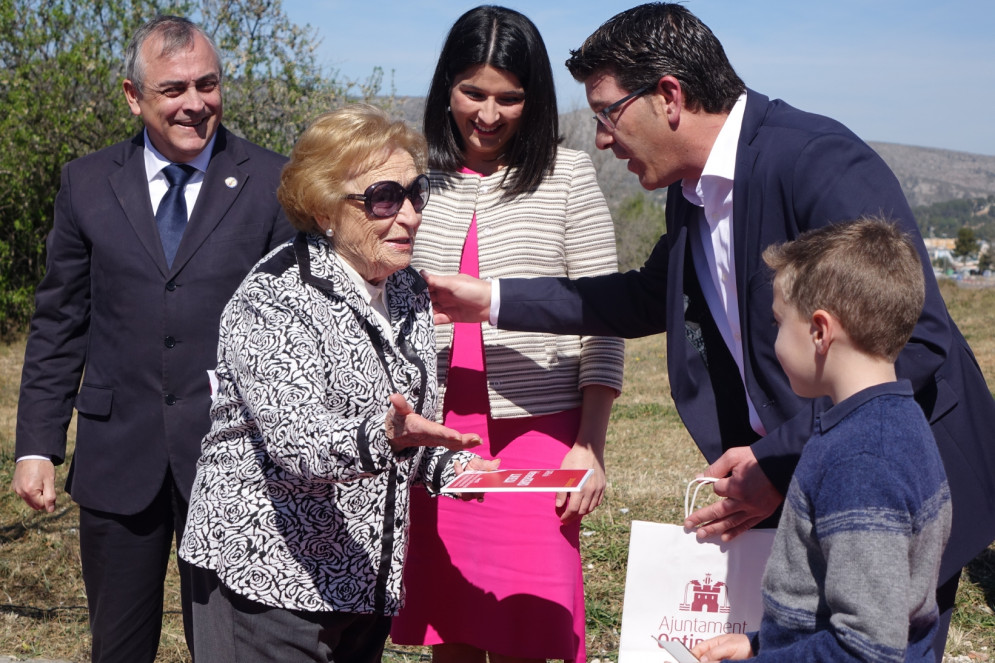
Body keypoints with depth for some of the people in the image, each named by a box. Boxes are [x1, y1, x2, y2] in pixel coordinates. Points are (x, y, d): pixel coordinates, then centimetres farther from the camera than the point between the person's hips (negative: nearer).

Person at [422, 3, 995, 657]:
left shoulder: (821, 162, -23)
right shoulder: (693, 191, 5)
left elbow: (915, 342, -26)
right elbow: (650, 298, 23)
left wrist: (780, 462, -23)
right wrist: (493, 300, 19)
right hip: (790, 490, 8)